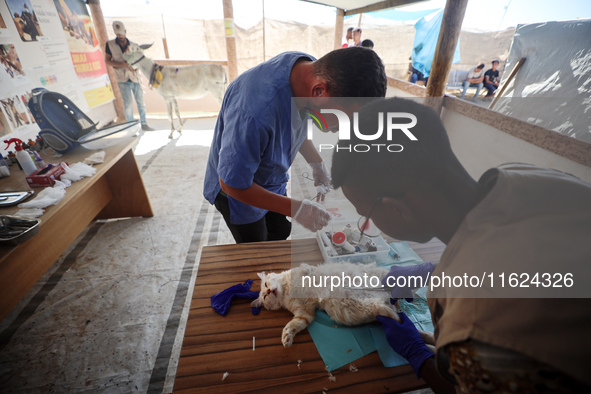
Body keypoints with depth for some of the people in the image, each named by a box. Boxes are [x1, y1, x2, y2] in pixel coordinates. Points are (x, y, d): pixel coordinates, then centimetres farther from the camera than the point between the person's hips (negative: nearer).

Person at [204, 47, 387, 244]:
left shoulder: (311, 68, -18)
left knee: (281, 233, 26)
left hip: (274, 181, 7)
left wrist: (317, 163, -5)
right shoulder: (256, 112, -45)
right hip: (239, 192, -6)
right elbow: (232, 184, -31)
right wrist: (295, 209, -28)